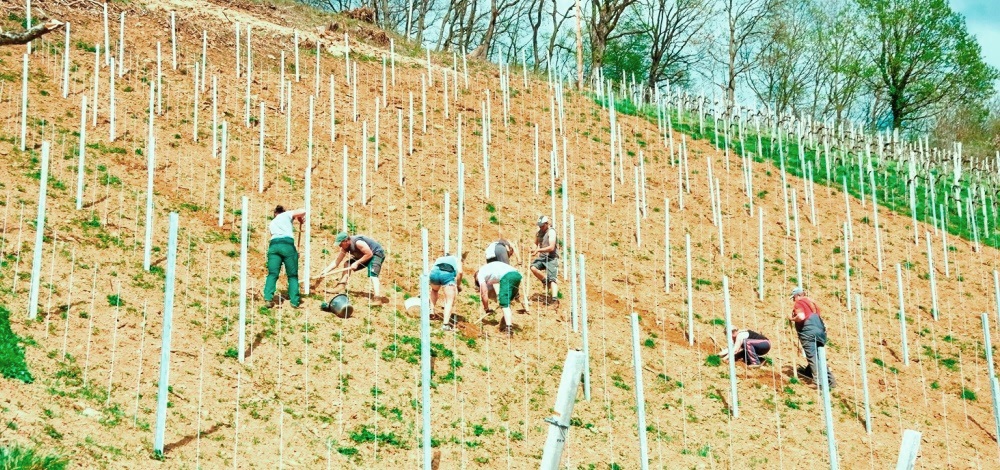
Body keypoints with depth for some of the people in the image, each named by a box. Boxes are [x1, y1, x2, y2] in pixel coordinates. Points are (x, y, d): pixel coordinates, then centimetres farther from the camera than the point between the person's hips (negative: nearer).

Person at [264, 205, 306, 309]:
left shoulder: (272, 223, 32)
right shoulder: (286, 215, 20)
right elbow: (303, 211, 9)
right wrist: (301, 219, 30)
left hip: (274, 245, 3)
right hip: (287, 245, -3)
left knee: (272, 274, -1)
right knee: (292, 275, 5)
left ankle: (268, 298, -18)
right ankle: (295, 301, 1)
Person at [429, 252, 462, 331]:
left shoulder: (439, 259, 43)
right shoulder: (456, 260, 35)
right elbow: (459, 272, 13)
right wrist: (457, 285, 24)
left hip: (434, 272, 3)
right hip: (448, 273, -3)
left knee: (434, 290, 37)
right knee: (449, 301, 3)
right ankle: (445, 324, -10)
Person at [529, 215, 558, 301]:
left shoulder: (551, 232, -12)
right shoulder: (539, 233, 9)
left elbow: (551, 247, -20)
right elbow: (536, 243, 24)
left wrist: (538, 250, -20)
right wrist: (534, 250, 0)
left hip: (551, 258, -6)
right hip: (542, 257, 6)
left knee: (552, 278, -16)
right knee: (533, 267, -21)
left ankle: (554, 297, -25)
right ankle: (546, 282, -1)